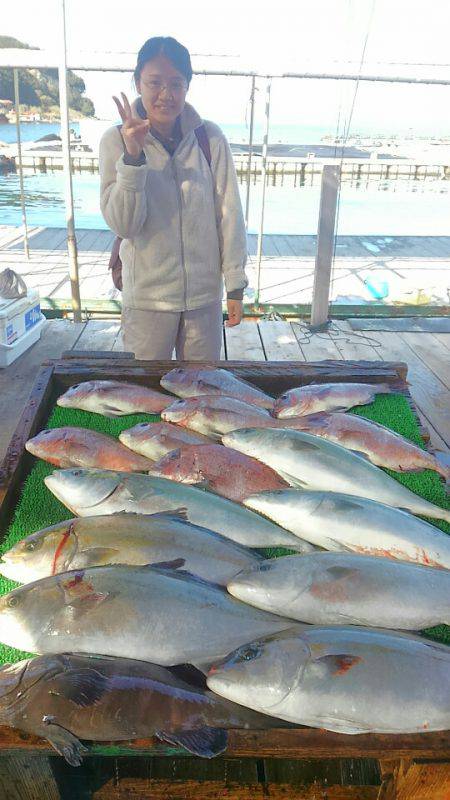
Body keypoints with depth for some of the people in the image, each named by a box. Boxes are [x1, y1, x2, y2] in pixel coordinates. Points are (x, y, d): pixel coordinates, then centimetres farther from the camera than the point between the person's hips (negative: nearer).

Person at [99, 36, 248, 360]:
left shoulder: (210, 138, -3)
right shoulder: (116, 141, -5)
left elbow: (229, 214, -1)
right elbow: (123, 224, -12)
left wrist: (235, 285, -1)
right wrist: (133, 157, -24)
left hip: (205, 294, 1)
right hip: (147, 297, -1)